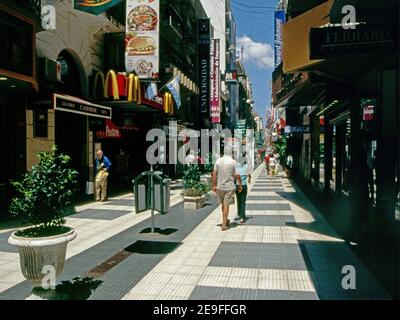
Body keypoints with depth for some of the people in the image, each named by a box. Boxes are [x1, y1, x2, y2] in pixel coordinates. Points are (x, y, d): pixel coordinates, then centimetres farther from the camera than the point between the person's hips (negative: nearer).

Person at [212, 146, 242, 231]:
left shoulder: (218, 161, -1)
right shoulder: (233, 162, -10)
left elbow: (214, 174, 1)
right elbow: (237, 176, -9)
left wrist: (214, 185, 8)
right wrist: (240, 185, 5)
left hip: (220, 186, 4)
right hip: (229, 186, -3)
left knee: (223, 204, 19)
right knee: (226, 205, 2)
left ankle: (225, 220, 35)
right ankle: (224, 225, 2)